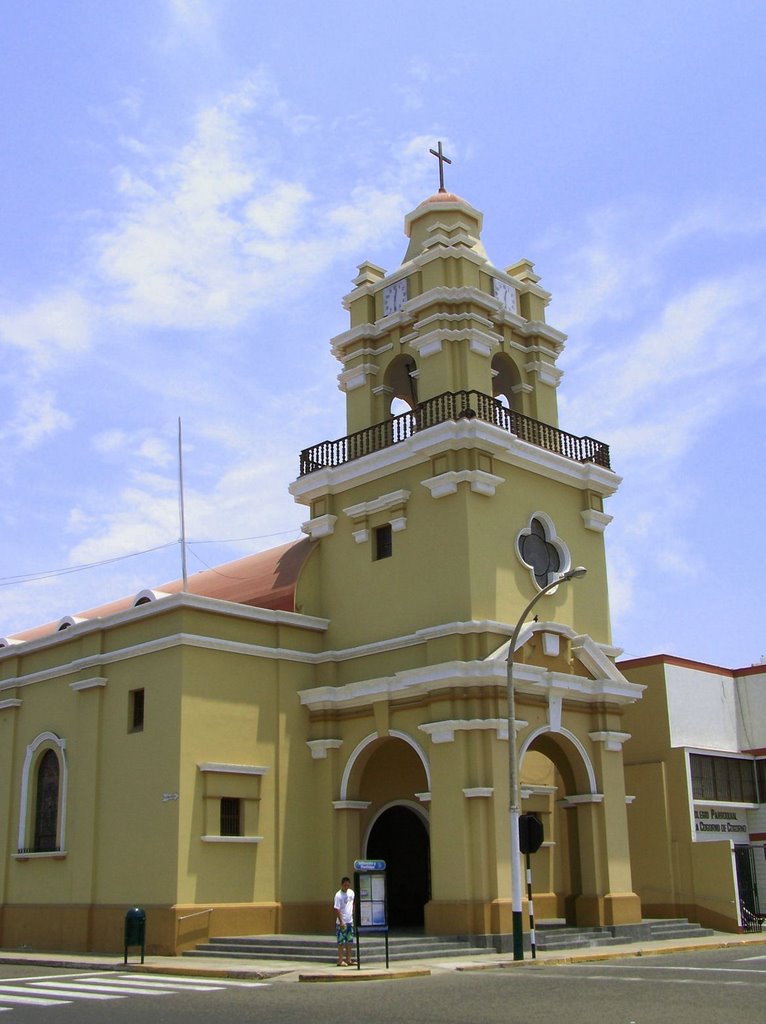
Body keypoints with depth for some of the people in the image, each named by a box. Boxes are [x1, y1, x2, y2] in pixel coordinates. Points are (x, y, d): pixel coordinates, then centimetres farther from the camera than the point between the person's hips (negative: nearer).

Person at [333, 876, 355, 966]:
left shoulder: (351, 892, 4)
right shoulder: (338, 895, -16)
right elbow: (337, 909, -18)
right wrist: (341, 922, -21)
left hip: (350, 921, 7)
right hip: (342, 922, -7)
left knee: (349, 941, 11)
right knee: (341, 942, -1)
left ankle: (348, 959, 19)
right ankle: (340, 960, 5)